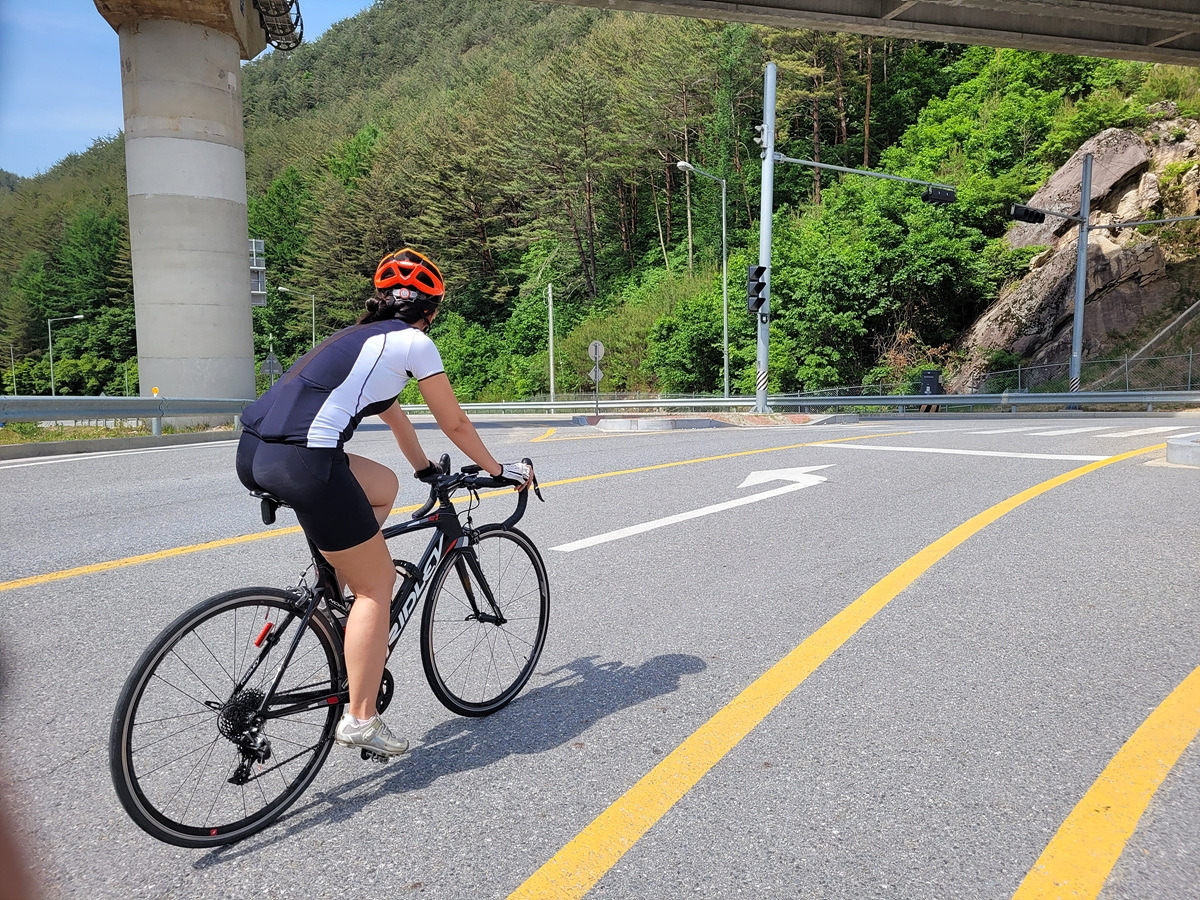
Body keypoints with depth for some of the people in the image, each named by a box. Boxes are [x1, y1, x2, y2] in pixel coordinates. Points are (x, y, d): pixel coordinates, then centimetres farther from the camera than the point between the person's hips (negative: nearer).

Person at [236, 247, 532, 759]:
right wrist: (500, 471, 26)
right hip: (301, 460, -9)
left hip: (253, 449, 9)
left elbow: (393, 414, 40)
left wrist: (426, 469, 52)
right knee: (378, 583, 6)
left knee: (383, 487, 29)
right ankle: (360, 721, 12)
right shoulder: (413, 341, 7)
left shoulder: (362, 337, 29)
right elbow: (455, 424, 12)